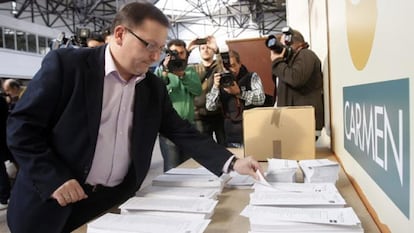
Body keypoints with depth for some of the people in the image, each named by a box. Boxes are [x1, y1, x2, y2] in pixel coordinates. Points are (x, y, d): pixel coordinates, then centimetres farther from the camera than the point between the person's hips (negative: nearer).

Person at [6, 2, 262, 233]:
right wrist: (54, 179, -18)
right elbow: (21, 125, -9)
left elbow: (183, 133, 2)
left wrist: (232, 163, -8)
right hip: (53, 204, -3)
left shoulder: (155, 87, 2)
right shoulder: (66, 63, -11)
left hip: (116, 203, 4)